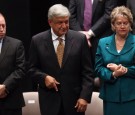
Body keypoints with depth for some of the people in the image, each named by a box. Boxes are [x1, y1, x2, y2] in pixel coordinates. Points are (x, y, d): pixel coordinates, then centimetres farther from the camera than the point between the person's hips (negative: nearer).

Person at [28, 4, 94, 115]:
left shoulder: (80, 39, -2)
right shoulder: (38, 40, -1)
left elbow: (87, 71, -1)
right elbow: (32, 69, 6)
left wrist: (85, 96, -9)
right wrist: (44, 77, -14)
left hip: (74, 98, 0)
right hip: (49, 100, 0)